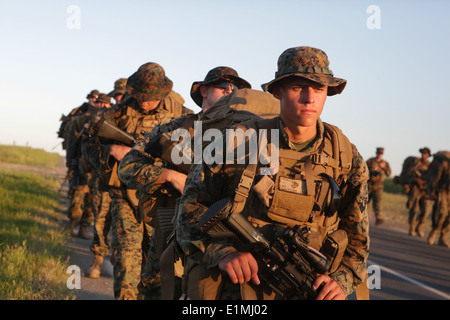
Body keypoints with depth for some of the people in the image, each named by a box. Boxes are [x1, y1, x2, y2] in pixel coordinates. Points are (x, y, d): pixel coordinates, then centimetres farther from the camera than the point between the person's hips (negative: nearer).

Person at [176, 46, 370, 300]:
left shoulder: (347, 159, 5)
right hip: (232, 289, -3)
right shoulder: (240, 141, -2)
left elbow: (356, 236, 14)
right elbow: (192, 205, 3)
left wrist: (340, 281, -4)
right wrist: (221, 251, -14)